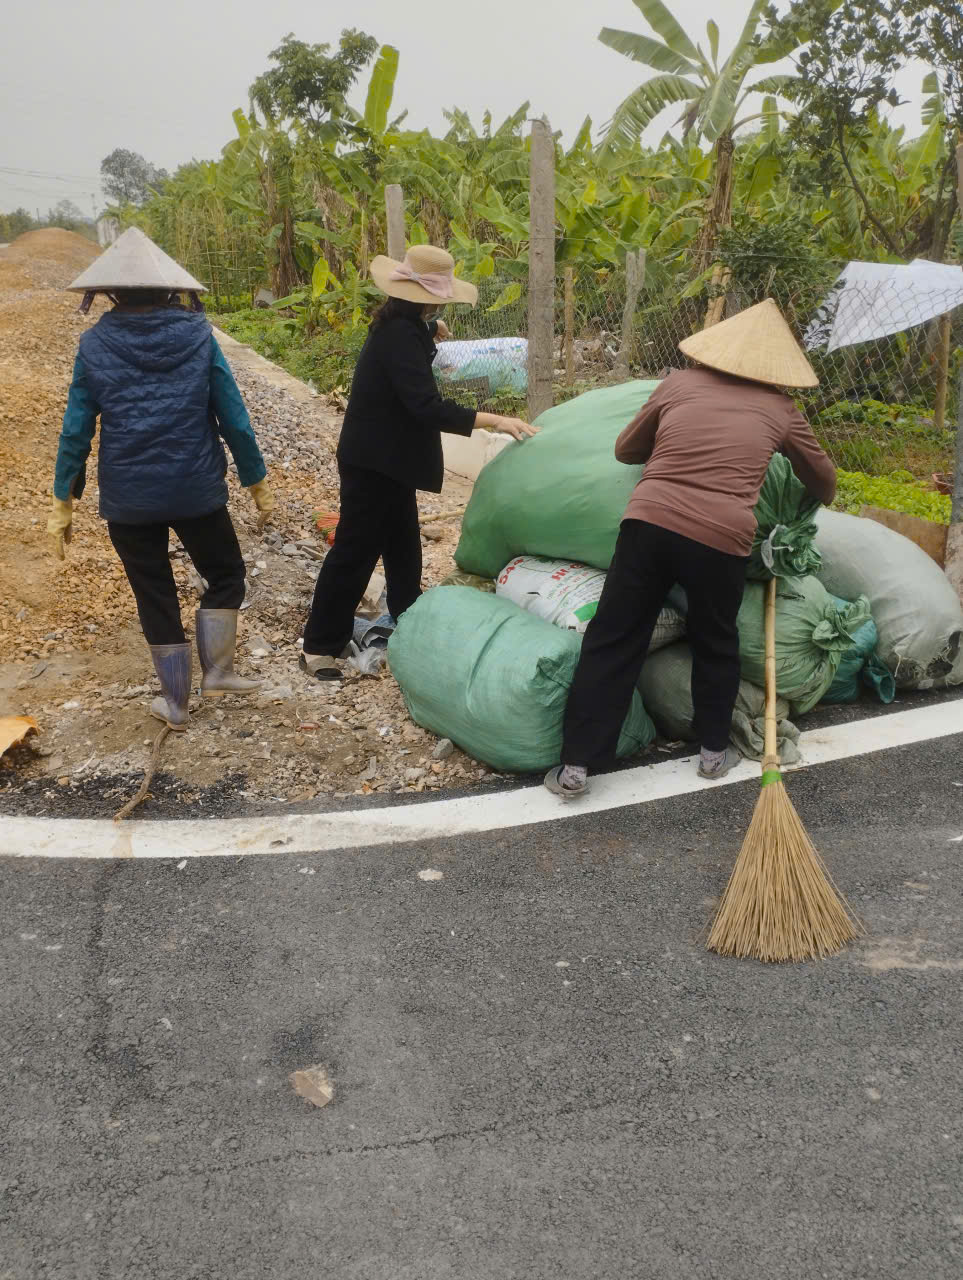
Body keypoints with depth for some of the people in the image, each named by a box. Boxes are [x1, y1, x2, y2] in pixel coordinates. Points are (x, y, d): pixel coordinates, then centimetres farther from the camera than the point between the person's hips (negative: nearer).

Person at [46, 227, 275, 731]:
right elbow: (234, 419, -2)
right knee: (225, 575, 22)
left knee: (155, 595, 14)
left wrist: (63, 502, 6)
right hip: (196, 490, -1)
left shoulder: (96, 344, -2)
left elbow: (76, 430, -2)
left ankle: (176, 702, 22)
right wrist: (257, 483, 7)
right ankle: (215, 672, 18)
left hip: (127, 498, 1)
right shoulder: (197, 336, -3)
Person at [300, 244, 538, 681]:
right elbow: (427, 406, -35)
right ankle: (319, 647, 6)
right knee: (356, 550, -3)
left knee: (403, 545, 18)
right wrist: (494, 420, -37)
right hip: (373, 461, -10)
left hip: (388, 458, 10)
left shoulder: (400, 322, 6)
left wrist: (431, 327, 45)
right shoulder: (400, 335, -25)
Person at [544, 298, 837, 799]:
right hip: (722, 539, 0)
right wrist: (807, 505, 50)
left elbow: (626, 450, 23)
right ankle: (714, 752, 36)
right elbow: (824, 483, 28)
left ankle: (575, 765, 12)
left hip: (649, 523, 1)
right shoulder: (781, 410, 13)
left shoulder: (679, 383, 14)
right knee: (715, 645, 22)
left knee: (612, 640, 9)